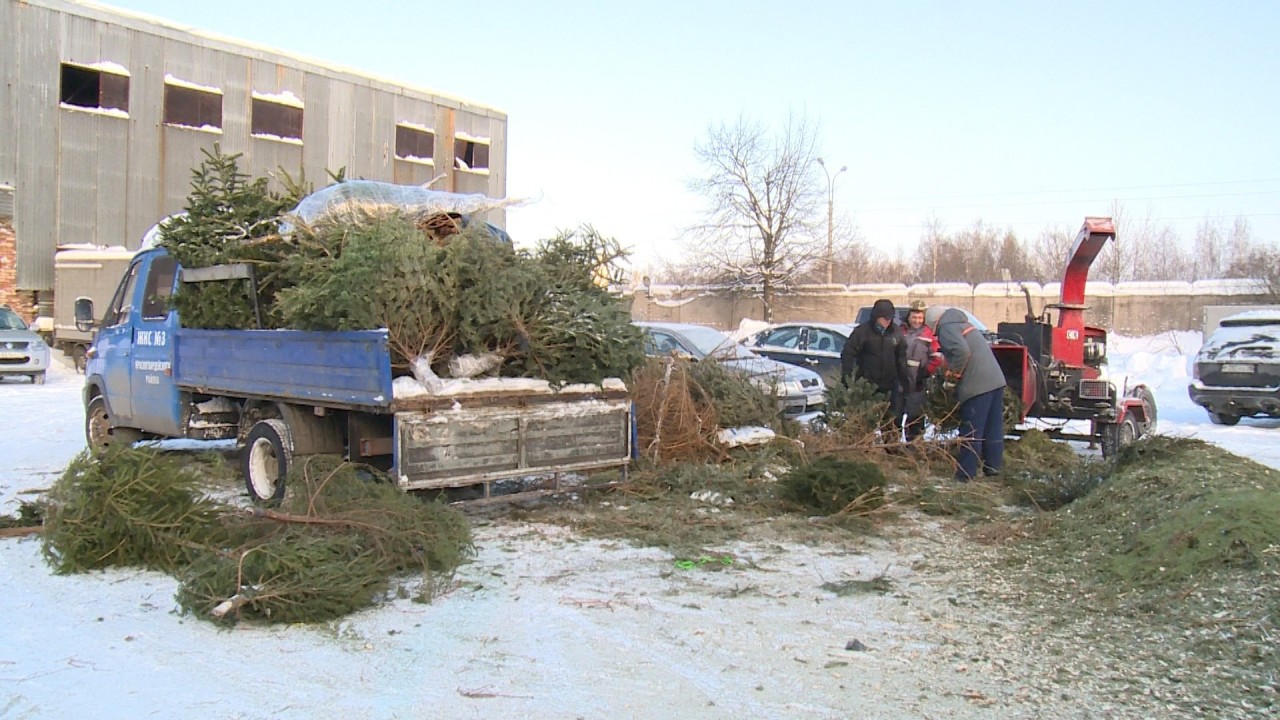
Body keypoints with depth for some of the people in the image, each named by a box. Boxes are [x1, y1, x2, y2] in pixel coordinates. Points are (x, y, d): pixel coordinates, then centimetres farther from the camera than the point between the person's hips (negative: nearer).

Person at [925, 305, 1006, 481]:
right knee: (994, 428, 16)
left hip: (977, 386, -9)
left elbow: (962, 351, -24)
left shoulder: (946, 329, -7)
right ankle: (993, 467, 25)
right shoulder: (965, 324, 20)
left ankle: (965, 474, 3)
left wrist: (954, 372, -9)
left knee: (971, 433, -2)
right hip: (996, 380, 9)